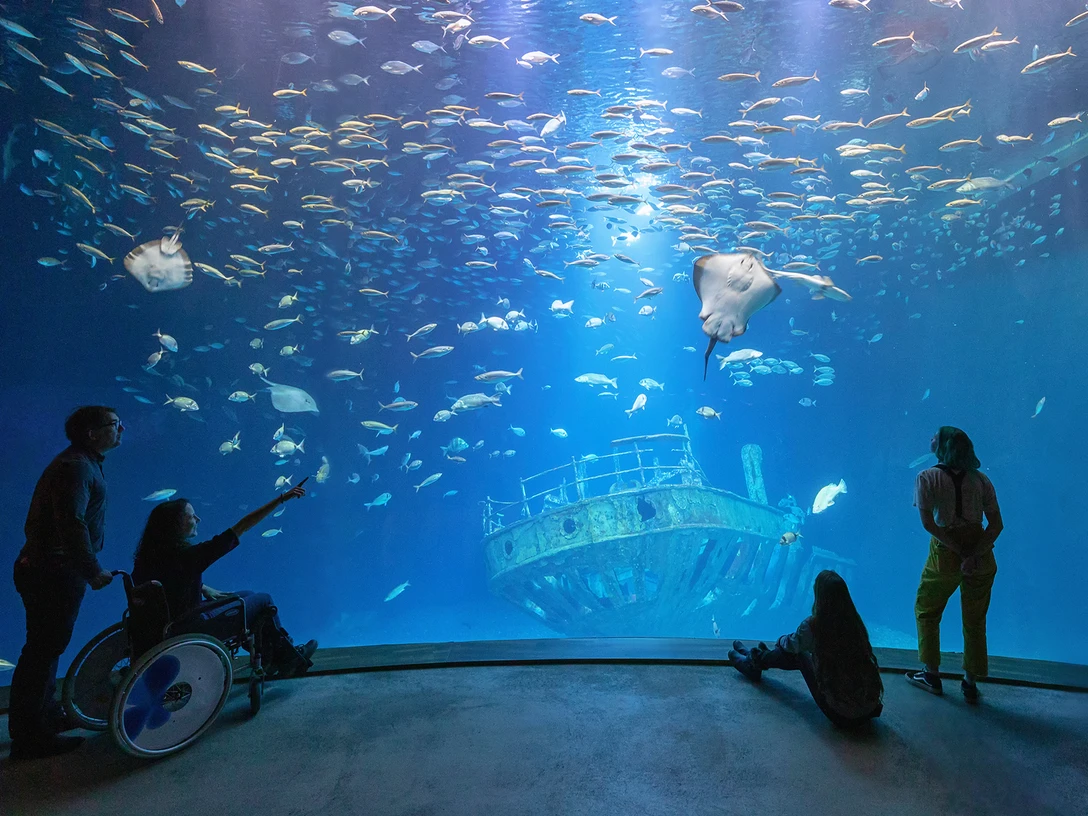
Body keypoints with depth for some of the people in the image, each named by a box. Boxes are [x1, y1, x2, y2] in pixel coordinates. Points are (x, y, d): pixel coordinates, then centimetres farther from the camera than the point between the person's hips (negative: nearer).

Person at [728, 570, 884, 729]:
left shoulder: (813, 625, -19)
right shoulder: (854, 621, -4)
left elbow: (791, 645, 4)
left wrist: (781, 641, 28)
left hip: (842, 715, -5)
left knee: (798, 654, 14)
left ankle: (755, 662, 37)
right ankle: (759, 658, 42)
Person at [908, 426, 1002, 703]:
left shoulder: (927, 478, -10)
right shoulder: (980, 479, 0)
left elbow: (929, 524, -16)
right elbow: (996, 525, -6)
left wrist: (960, 552, -11)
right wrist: (974, 554, -12)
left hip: (945, 554, -3)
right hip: (981, 554, 4)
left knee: (926, 612, 16)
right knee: (975, 620, 16)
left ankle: (931, 675, 23)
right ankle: (970, 682, 23)